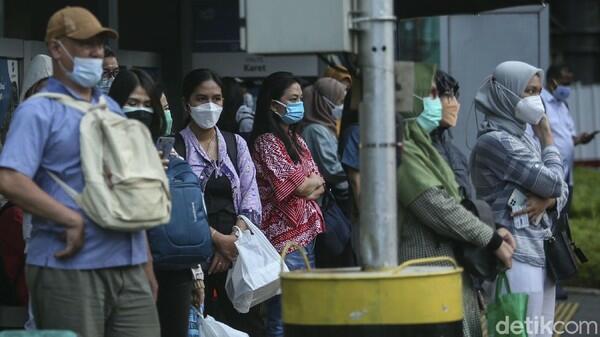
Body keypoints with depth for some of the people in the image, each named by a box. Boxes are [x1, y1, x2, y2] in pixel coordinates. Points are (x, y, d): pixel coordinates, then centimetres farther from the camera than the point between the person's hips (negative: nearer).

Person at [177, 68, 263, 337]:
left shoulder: (236, 144, 15)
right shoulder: (174, 146, 0)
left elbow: (251, 197, 7)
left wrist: (234, 237, -8)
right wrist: (218, 239, -13)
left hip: (235, 249, 4)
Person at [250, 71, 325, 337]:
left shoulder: (296, 141, 17)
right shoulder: (267, 142, -9)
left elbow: (319, 186, 14)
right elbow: (300, 185, -13)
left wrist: (309, 187, -7)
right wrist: (314, 180, 7)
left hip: (306, 235, 9)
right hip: (284, 238, -9)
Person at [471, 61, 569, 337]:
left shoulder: (525, 139, 15)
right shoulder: (495, 141, -12)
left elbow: (562, 191, 14)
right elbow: (552, 182, -15)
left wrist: (547, 201, -9)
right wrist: (548, 139, 1)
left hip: (540, 253, 9)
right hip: (518, 257, -9)